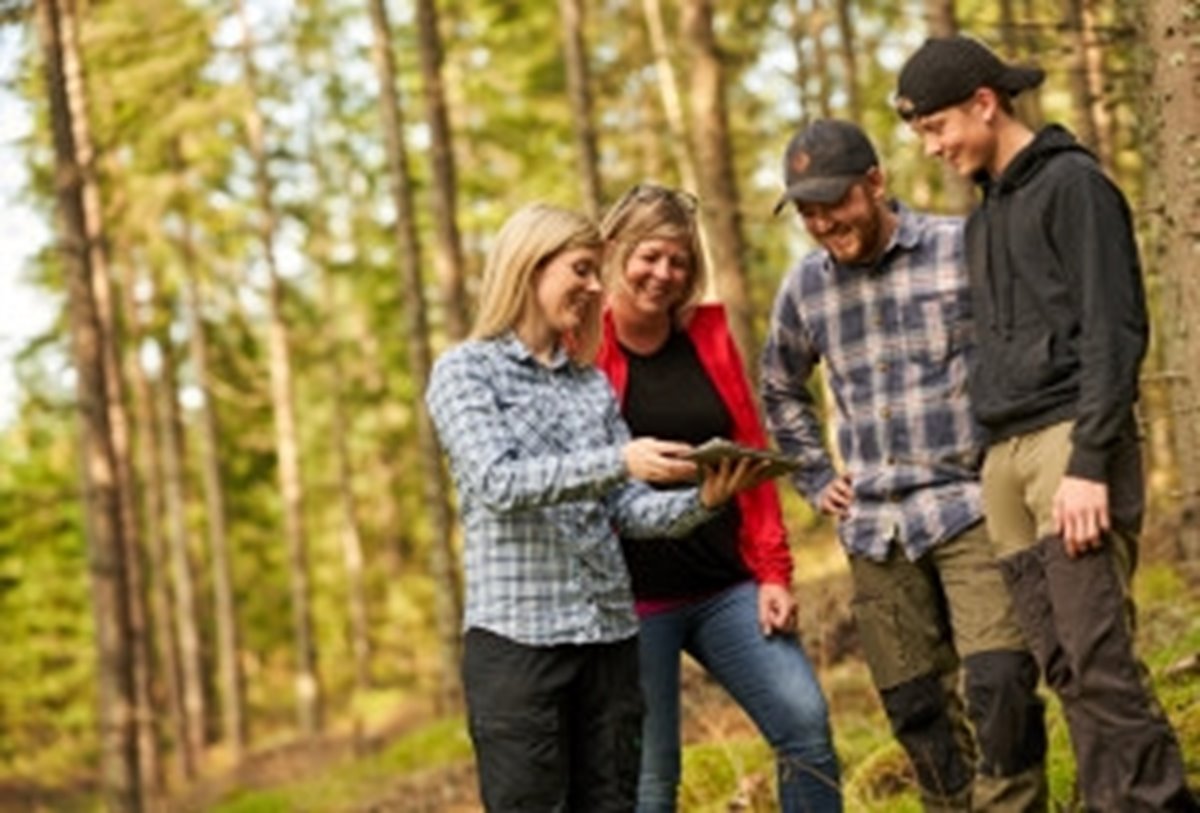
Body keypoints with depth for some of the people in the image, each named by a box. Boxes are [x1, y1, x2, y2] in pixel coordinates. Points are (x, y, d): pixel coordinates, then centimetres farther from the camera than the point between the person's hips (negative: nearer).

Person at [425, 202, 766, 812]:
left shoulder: (593, 384, 15)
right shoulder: (465, 371, -1)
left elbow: (630, 510, 10)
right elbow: (496, 483, -16)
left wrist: (701, 501, -11)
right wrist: (617, 461, -28)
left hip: (610, 634, 6)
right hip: (517, 636, -6)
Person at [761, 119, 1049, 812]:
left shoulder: (965, 248, -5)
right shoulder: (804, 288, 9)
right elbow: (782, 389, 28)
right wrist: (816, 476, 18)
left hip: (972, 508, -4)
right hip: (875, 529, 5)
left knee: (999, 684, -17)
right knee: (917, 708, 6)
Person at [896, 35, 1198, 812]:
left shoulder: (1073, 184, -3)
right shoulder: (985, 214, 22)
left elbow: (1114, 331, -10)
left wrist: (1090, 462, -18)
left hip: (1071, 442, -8)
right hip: (1006, 457, 8)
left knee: (1100, 661, -14)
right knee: (1064, 669, 2)